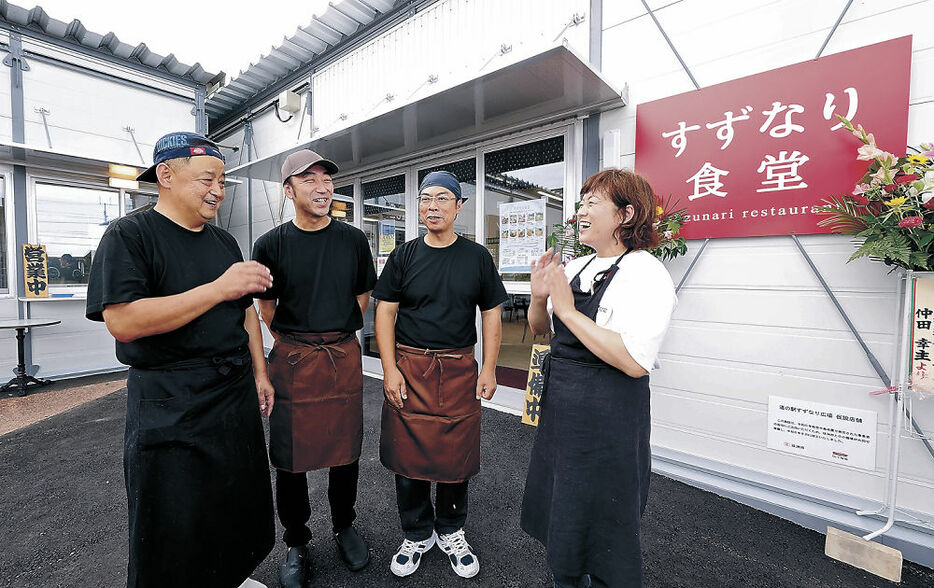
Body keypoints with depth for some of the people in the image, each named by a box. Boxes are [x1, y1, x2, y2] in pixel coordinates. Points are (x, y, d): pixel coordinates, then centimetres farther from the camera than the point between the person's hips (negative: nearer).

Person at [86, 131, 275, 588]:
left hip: (236, 393, 7)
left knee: (241, 503, 21)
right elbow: (122, 322, -22)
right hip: (169, 407, -6)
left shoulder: (224, 241, 11)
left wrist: (259, 372, 11)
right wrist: (219, 289, -27)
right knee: (172, 530, 8)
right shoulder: (128, 236, -9)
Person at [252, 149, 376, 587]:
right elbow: (266, 308, 8)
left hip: (344, 357, 1)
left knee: (346, 450, 13)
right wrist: (297, 341, 9)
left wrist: (336, 335, 11)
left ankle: (344, 526, 37)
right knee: (291, 457, 10)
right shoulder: (271, 245, -2)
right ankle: (296, 543, 33)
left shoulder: (353, 239, 2)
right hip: (291, 360, -1)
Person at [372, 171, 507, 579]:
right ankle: (418, 534, 33)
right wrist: (390, 369, -7)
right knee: (408, 453, 8)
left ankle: (451, 533, 35)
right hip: (408, 368, 0)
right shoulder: (404, 256, 4)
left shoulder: (477, 257, 4)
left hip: (459, 370, 0)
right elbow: (385, 313, 2)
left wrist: (489, 369, -1)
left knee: (456, 454, 10)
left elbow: (491, 315, 5)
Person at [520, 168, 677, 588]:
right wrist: (539, 299, -7)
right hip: (561, 407, 8)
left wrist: (567, 310, -23)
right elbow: (540, 328, 14)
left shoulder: (646, 274, -16)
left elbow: (634, 362, -27)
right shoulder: (574, 270, 5)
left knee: (603, 529, 14)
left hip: (608, 416, -8)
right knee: (558, 512, 25)